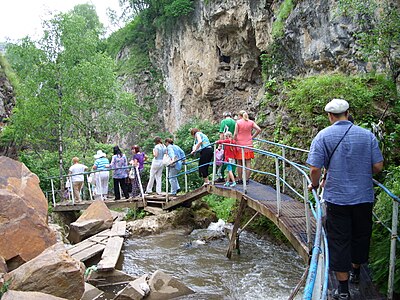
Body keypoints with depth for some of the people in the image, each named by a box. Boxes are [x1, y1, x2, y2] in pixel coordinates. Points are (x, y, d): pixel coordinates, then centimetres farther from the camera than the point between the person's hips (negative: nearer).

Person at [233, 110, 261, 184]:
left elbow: (235, 134, -9)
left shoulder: (238, 122, -5)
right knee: (248, 162, 5)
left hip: (240, 144, -2)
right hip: (249, 144, 2)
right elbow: (259, 129, -5)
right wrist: (252, 137, 4)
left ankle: (240, 180, 10)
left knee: (239, 163, 7)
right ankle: (247, 179, 5)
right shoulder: (251, 122, 3)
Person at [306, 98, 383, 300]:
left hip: (336, 198, -3)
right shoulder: (367, 135, -1)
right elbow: (378, 166, -1)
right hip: (364, 196, 3)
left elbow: (314, 168, -14)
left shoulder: (323, 136, -8)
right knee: (360, 236, 21)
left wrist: (315, 185, 6)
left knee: (339, 241, 6)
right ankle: (355, 272, 42)